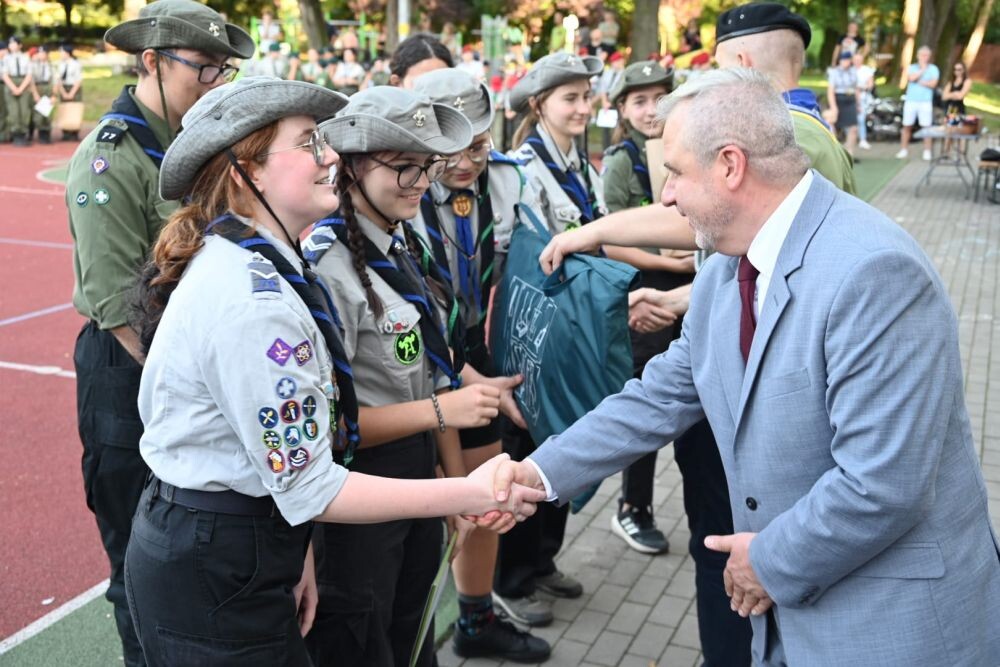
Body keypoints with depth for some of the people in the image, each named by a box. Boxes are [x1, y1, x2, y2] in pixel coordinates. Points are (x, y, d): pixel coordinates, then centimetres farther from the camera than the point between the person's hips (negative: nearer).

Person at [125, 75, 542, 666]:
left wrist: (294, 551, 8)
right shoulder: (253, 301, -27)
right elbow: (310, 487, -24)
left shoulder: (229, 260, 4)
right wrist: (469, 495, -20)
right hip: (214, 585, -9)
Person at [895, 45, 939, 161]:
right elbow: (911, 78, -11)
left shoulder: (933, 69, 5)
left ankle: (927, 151, 1)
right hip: (911, 101, 2)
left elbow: (933, 83, -8)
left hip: (925, 102, -2)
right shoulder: (912, 67, 9)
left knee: (927, 126, -4)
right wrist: (922, 69, -6)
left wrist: (919, 81, -4)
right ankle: (903, 150, 11)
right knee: (907, 126, 3)